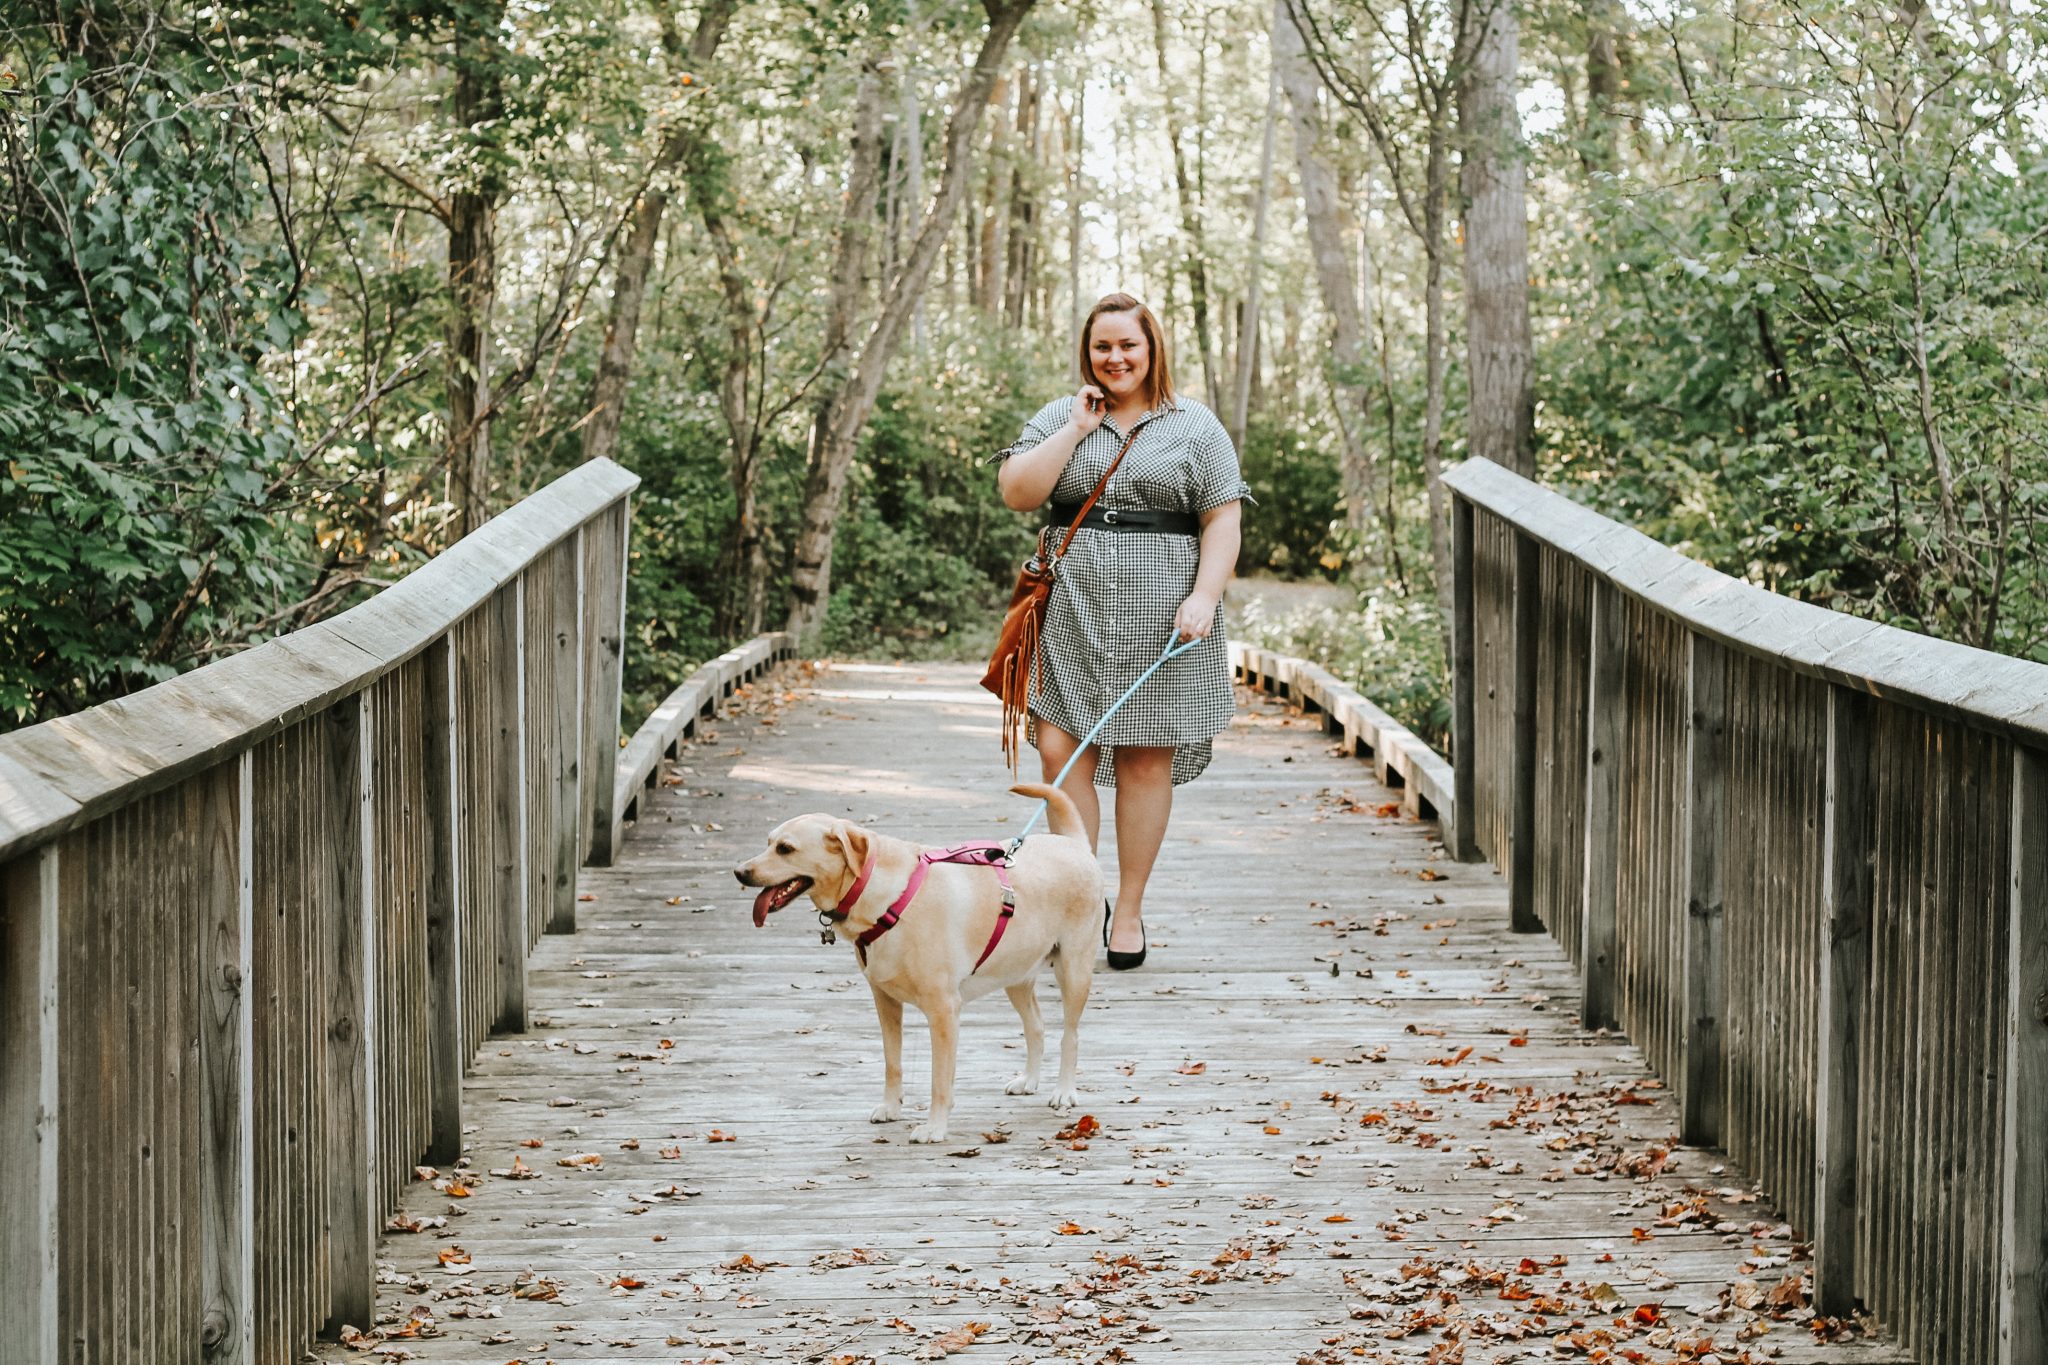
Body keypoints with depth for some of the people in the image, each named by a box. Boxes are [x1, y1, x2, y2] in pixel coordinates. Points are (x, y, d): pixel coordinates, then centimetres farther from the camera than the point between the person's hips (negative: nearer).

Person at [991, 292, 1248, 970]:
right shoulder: (1059, 418, 11)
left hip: (1160, 610, -1)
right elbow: (1016, 491, -2)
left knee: (1146, 757, 1)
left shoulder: (1194, 426, 6)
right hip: (1073, 609, 2)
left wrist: (1204, 596, -12)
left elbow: (1222, 519, 1)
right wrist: (1077, 429, -5)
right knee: (1059, 749, -7)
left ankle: (1128, 911, 10)